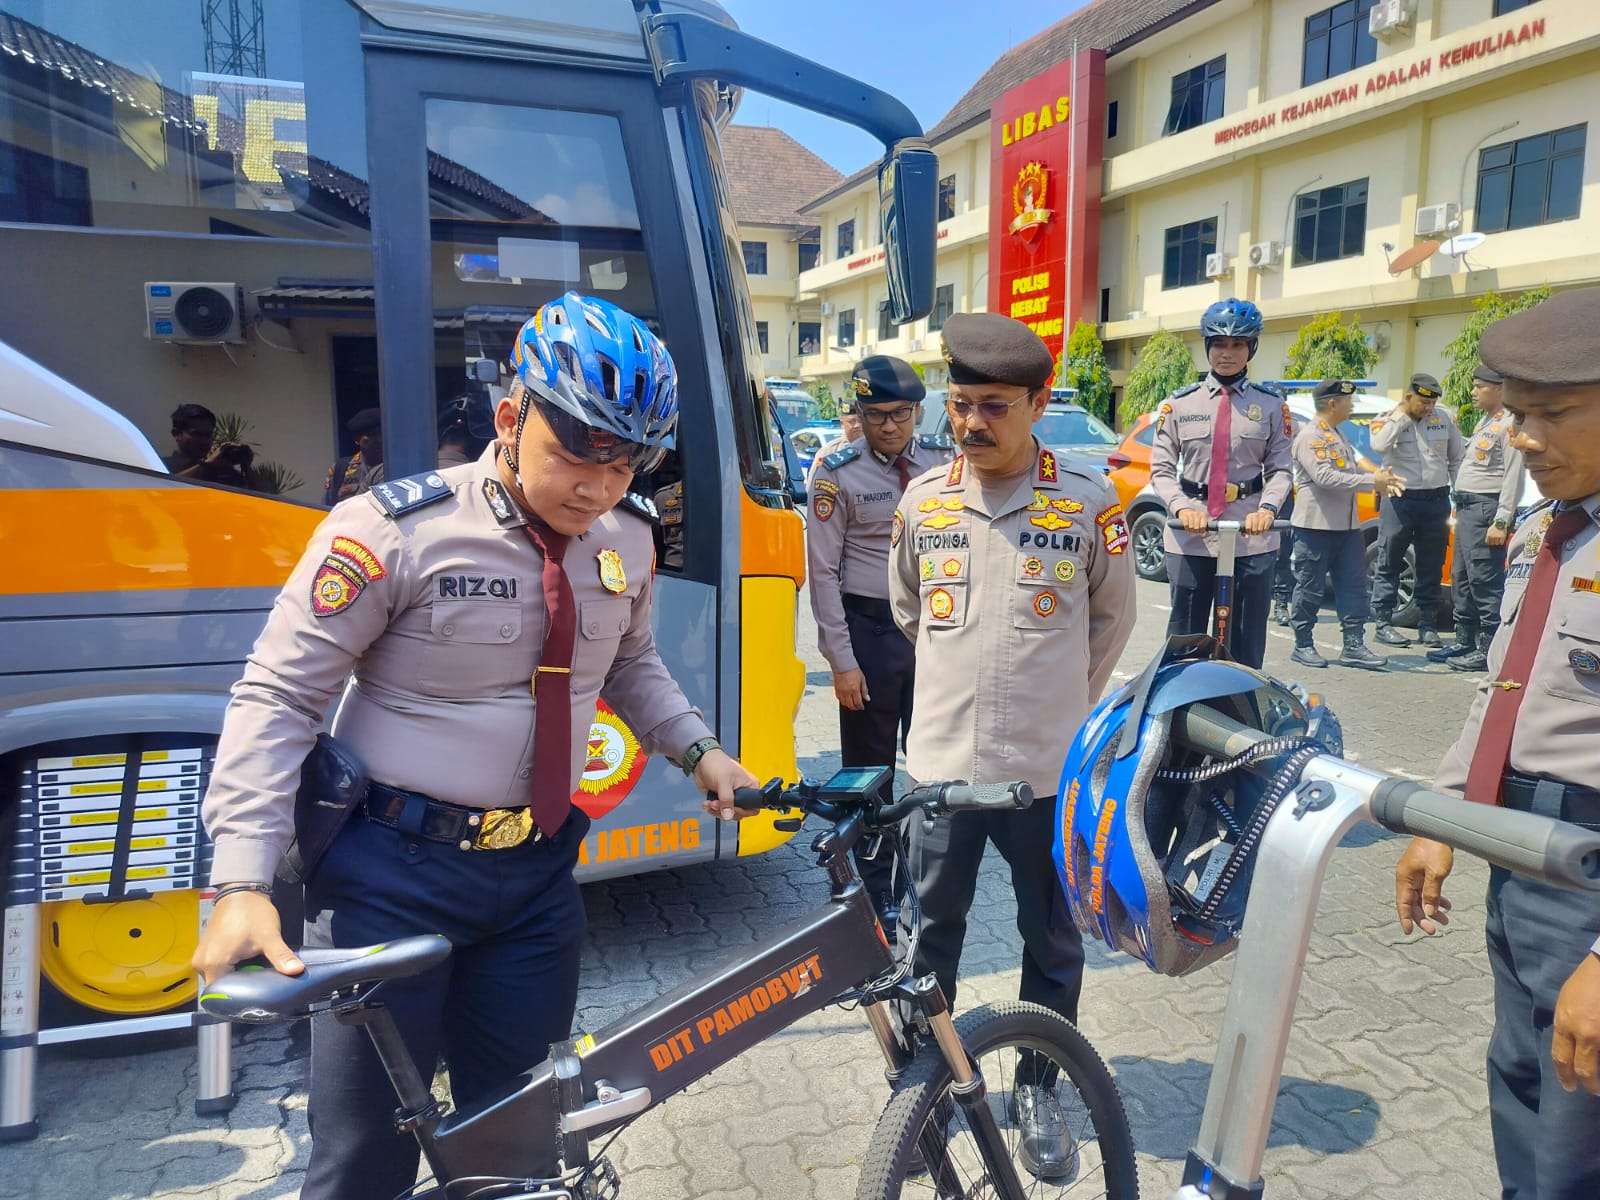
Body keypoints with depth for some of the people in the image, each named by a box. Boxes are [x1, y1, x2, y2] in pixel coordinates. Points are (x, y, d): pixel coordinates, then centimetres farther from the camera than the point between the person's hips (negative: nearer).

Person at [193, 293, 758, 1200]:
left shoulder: (627, 544, 1)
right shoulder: (395, 531, -16)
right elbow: (278, 695, -12)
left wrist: (697, 750, 8)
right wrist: (244, 883, -18)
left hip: (538, 873, 5)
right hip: (394, 872, -4)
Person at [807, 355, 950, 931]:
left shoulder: (942, 463, 2)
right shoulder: (838, 474, -8)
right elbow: (823, 571, -8)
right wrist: (842, 661, -10)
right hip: (871, 628, -3)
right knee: (870, 767, 10)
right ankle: (875, 892, 27)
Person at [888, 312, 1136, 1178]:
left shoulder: (1088, 501, -7)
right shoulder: (921, 501, -1)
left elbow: (1114, 618, 8)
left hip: (1049, 770, -1)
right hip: (939, 764, 2)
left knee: (1053, 942, 14)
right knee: (928, 937, 14)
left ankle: (1037, 1090, 37)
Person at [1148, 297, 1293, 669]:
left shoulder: (1271, 405, 6)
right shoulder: (1179, 403, 5)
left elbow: (1280, 468, 3)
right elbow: (1161, 469, 2)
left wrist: (1268, 507, -16)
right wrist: (1182, 507, -16)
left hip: (1252, 537, 0)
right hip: (1189, 538, 0)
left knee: (1247, 644, 6)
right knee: (1183, 640, 6)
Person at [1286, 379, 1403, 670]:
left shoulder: (1338, 435, 18)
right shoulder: (1310, 436, -13)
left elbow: (1352, 468, 23)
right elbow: (1325, 477, -23)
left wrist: (1378, 476, 4)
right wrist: (1372, 481, -21)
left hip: (1347, 525, 9)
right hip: (1316, 525, -9)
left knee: (1353, 586, 5)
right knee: (1310, 588, 1)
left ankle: (1354, 645, 9)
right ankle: (1303, 646, 11)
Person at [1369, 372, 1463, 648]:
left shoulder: (1443, 419, 8)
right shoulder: (1387, 420, -1)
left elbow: (1456, 459, 14)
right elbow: (1379, 445, -23)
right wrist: (1402, 415, -14)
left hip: (1436, 500, 4)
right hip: (1400, 500, -3)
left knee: (1431, 566, 9)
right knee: (1389, 563, 0)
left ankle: (1428, 624, 18)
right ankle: (1383, 622, 6)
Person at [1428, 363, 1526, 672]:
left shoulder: (1509, 424, -11)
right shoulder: (1486, 421, 18)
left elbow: (1513, 476, -17)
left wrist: (1501, 521, -21)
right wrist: (1461, 506, 17)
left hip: (1485, 509, -10)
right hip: (1467, 507, 10)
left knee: (1485, 583, -9)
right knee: (1461, 580, 14)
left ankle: (1489, 650, -5)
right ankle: (1464, 642, 22)